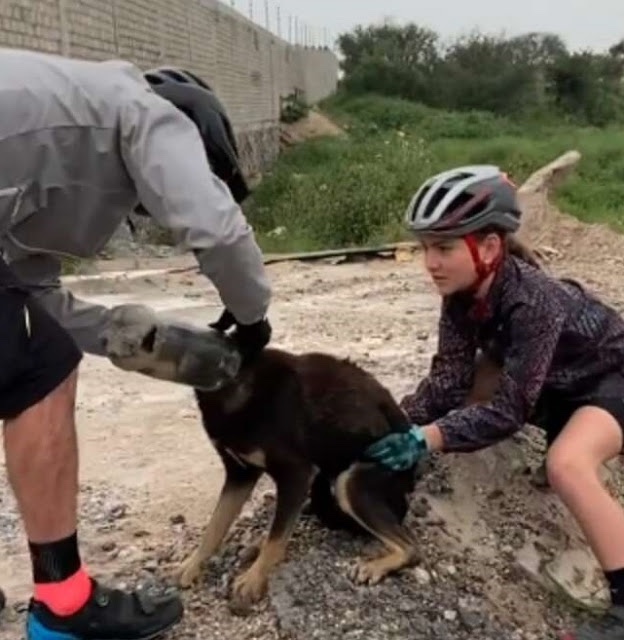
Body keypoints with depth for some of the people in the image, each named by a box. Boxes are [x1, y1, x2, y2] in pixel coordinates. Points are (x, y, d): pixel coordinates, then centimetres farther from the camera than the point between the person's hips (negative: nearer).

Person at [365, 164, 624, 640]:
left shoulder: (532, 303, -35)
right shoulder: (463, 294, -14)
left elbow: (510, 409, -32)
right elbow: (449, 378, -14)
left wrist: (428, 438, -40)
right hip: (555, 381, 9)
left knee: (566, 464, -34)